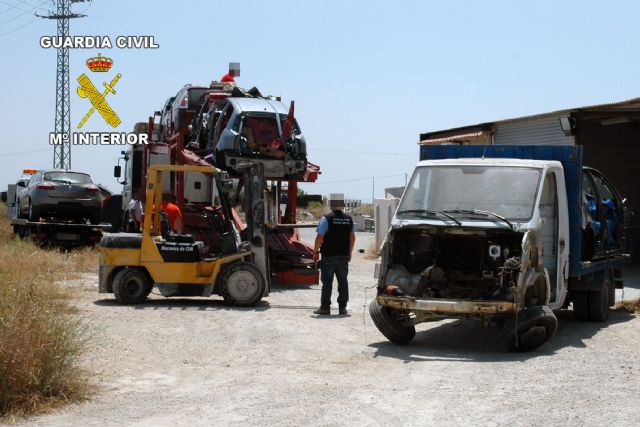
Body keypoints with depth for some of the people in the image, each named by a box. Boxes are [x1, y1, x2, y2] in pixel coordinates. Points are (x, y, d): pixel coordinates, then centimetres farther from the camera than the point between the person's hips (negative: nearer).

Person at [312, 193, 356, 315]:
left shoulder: (326, 218, -10)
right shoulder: (349, 219, 6)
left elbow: (320, 237, -12)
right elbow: (352, 238, 11)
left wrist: (315, 252, -3)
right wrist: (349, 253, 20)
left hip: (328, 256, -4)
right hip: (344, 256, 4)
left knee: (327, 282, 0)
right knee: (343, 282, 8)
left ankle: (325, 307, 0)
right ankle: (342, 307, 8)